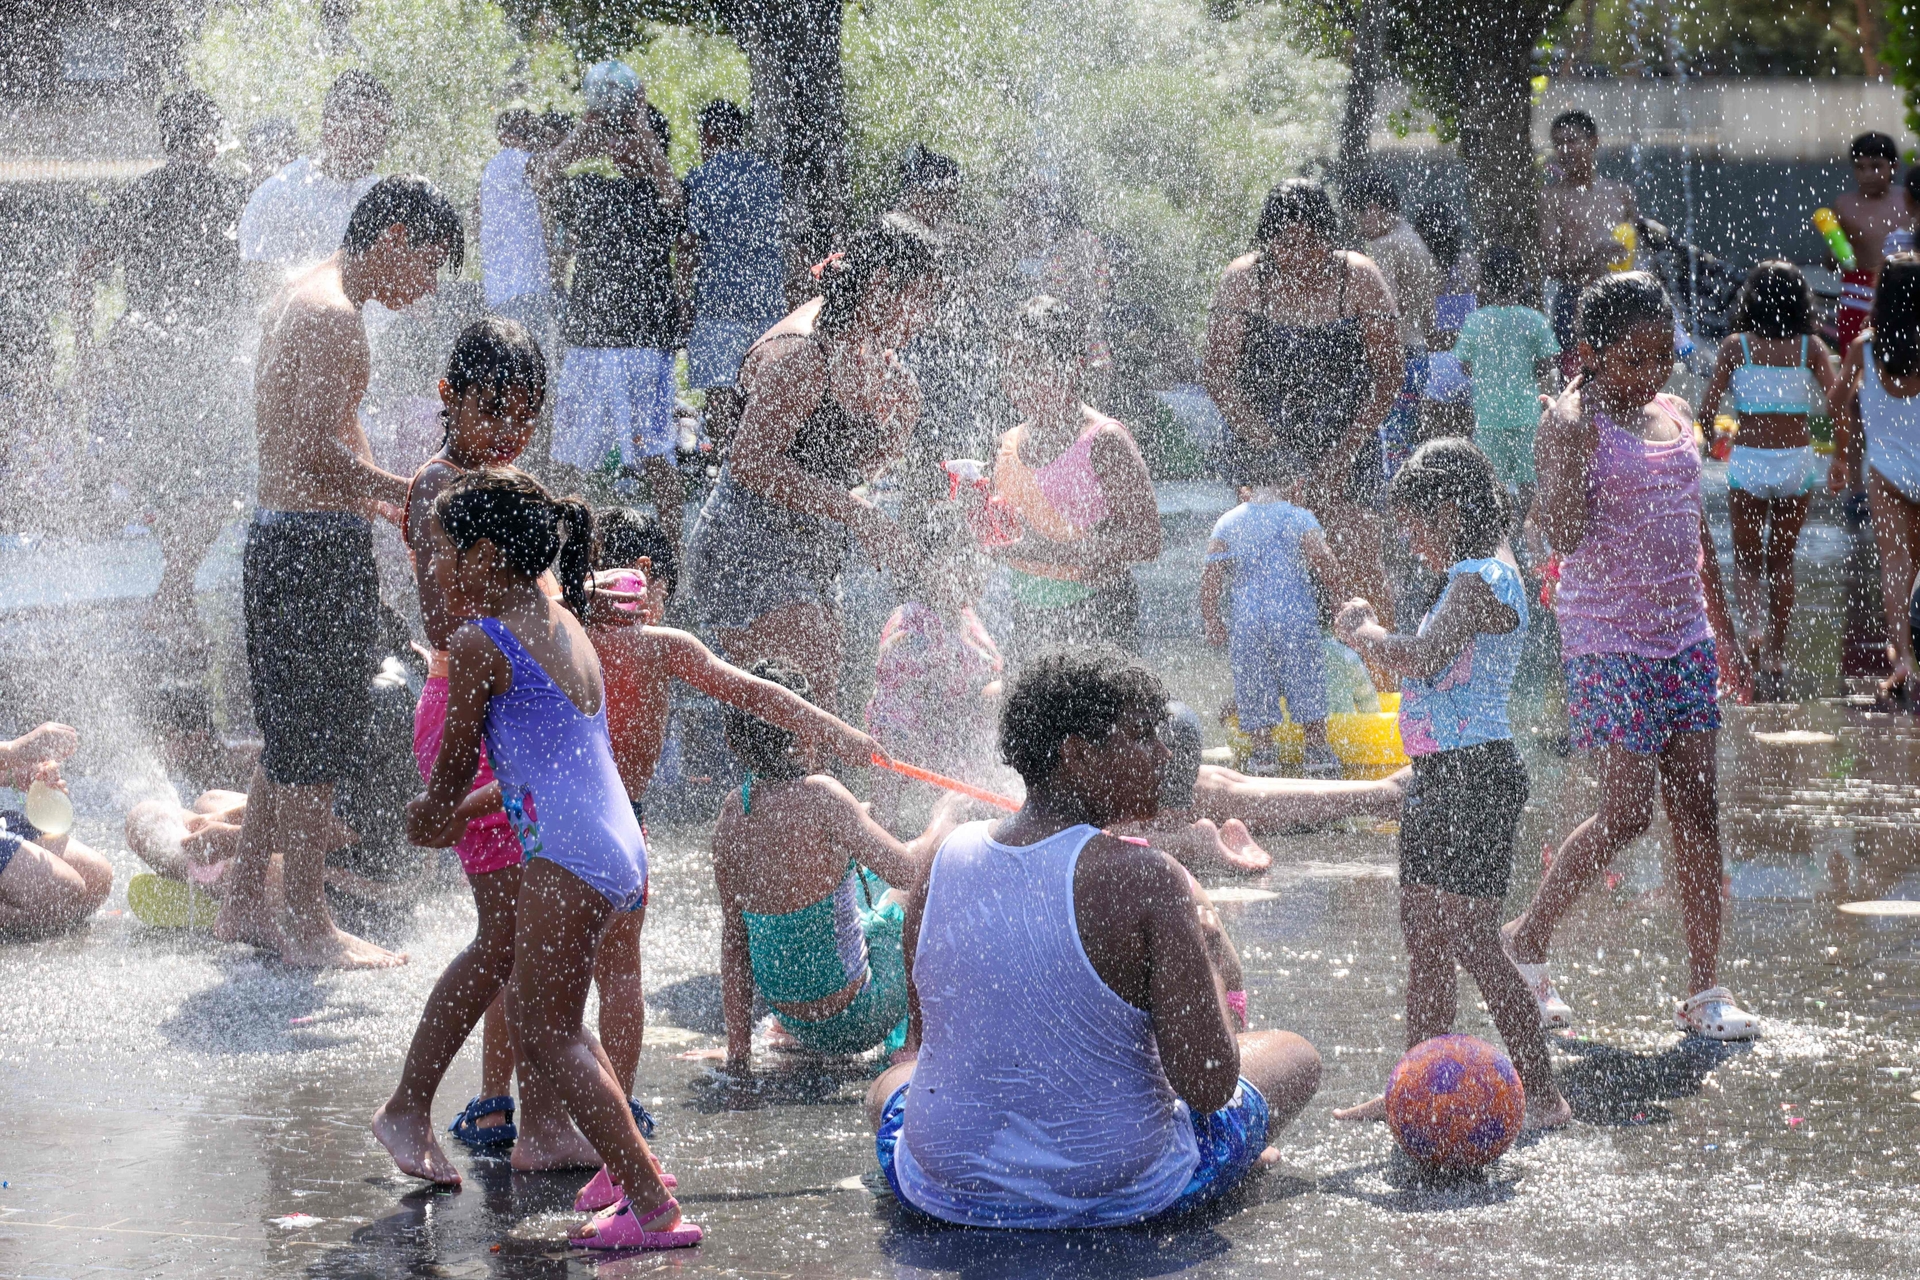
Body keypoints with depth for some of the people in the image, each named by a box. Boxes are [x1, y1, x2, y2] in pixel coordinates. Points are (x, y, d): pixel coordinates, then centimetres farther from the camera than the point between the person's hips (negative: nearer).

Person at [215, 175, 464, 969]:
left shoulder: (300, 298, 17)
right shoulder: (333, 313, -16)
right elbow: (320, 449, -24)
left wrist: (374, 498, 20)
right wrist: (407, 494, -17)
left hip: (279, 537, 10)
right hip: (317, 545, -10)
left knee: (291, 733, 17)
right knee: (315, 737, -3)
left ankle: (245, 903, 24)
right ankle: (307, 925, 2)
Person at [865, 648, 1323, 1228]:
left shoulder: (943, 865, -5)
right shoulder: (1146, 880, -19)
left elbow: (922, 1039, 7)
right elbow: (1208, 1085, -20)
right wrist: (1205, 944, -2)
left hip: (949, 1193, 4)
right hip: (1124, 1194, -4)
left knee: (891, 1082, 40)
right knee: (1295, 1055, 22)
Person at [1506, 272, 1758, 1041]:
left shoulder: (1674, 416, 10)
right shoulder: (1573, 424, -11)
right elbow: (1563, 536, -22)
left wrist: (1721, 630, 22)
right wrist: (1573, 444, -31)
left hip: (1684, 637, 7)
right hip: (1608, 643, -7)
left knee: (1697, 809, 3)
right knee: (1626, 816, -8)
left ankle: (1705, 990, 7)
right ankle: (1527, 939, 14)